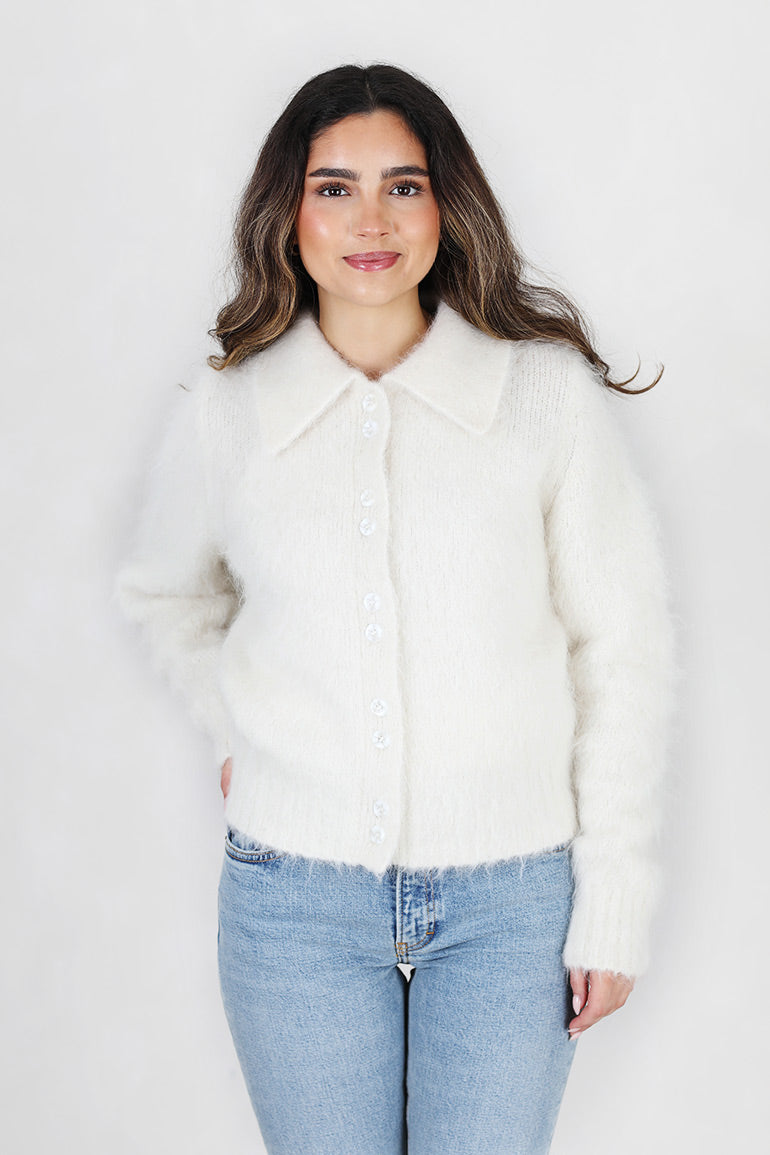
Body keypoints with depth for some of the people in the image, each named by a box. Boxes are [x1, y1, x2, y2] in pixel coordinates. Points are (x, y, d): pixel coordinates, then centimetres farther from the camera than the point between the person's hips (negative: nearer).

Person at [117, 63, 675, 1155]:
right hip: (296, 903, 1)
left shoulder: (551, 391, -6)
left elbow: (621, 649, -3)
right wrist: (237, 730, 8)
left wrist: (616, 903, -3)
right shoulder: (223, 411, -1)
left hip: (510, 900, -1)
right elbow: (166, 594, 20)